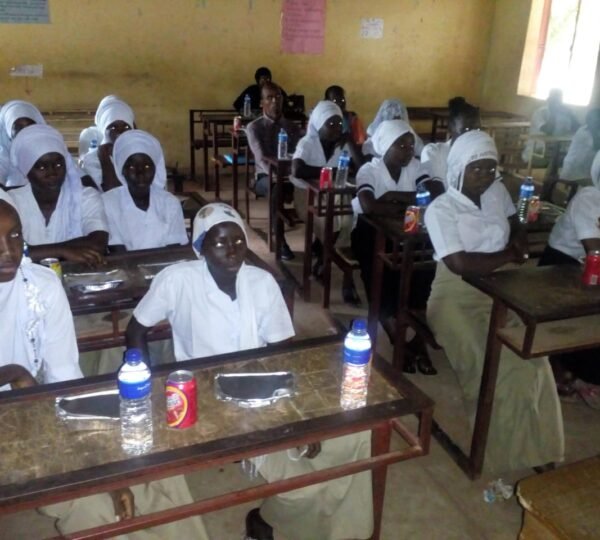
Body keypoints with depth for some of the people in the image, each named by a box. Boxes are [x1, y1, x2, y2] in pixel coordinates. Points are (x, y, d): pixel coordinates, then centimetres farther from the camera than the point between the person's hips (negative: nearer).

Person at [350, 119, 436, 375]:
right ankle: (397, 337, -18)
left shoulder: (415, 167, 3)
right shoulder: (369, 170, -10)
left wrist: (393, 196, -19)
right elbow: (368, 205, -30)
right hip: (371, 231, -3)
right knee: (379, 271, -30)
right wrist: (408, 205, -20)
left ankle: (418, 336, -14)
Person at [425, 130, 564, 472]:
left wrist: (520, 243, 3)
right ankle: (508, 448, -4)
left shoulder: (498, 191, 10)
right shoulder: (440, 209, -9)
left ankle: (538, 446, -8)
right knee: (492, 363, -25)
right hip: (458, 296, -5)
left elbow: (516, 227, 28)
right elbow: (460, 264, -21)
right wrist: (508, 256, -8)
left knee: (531, 357, -20)